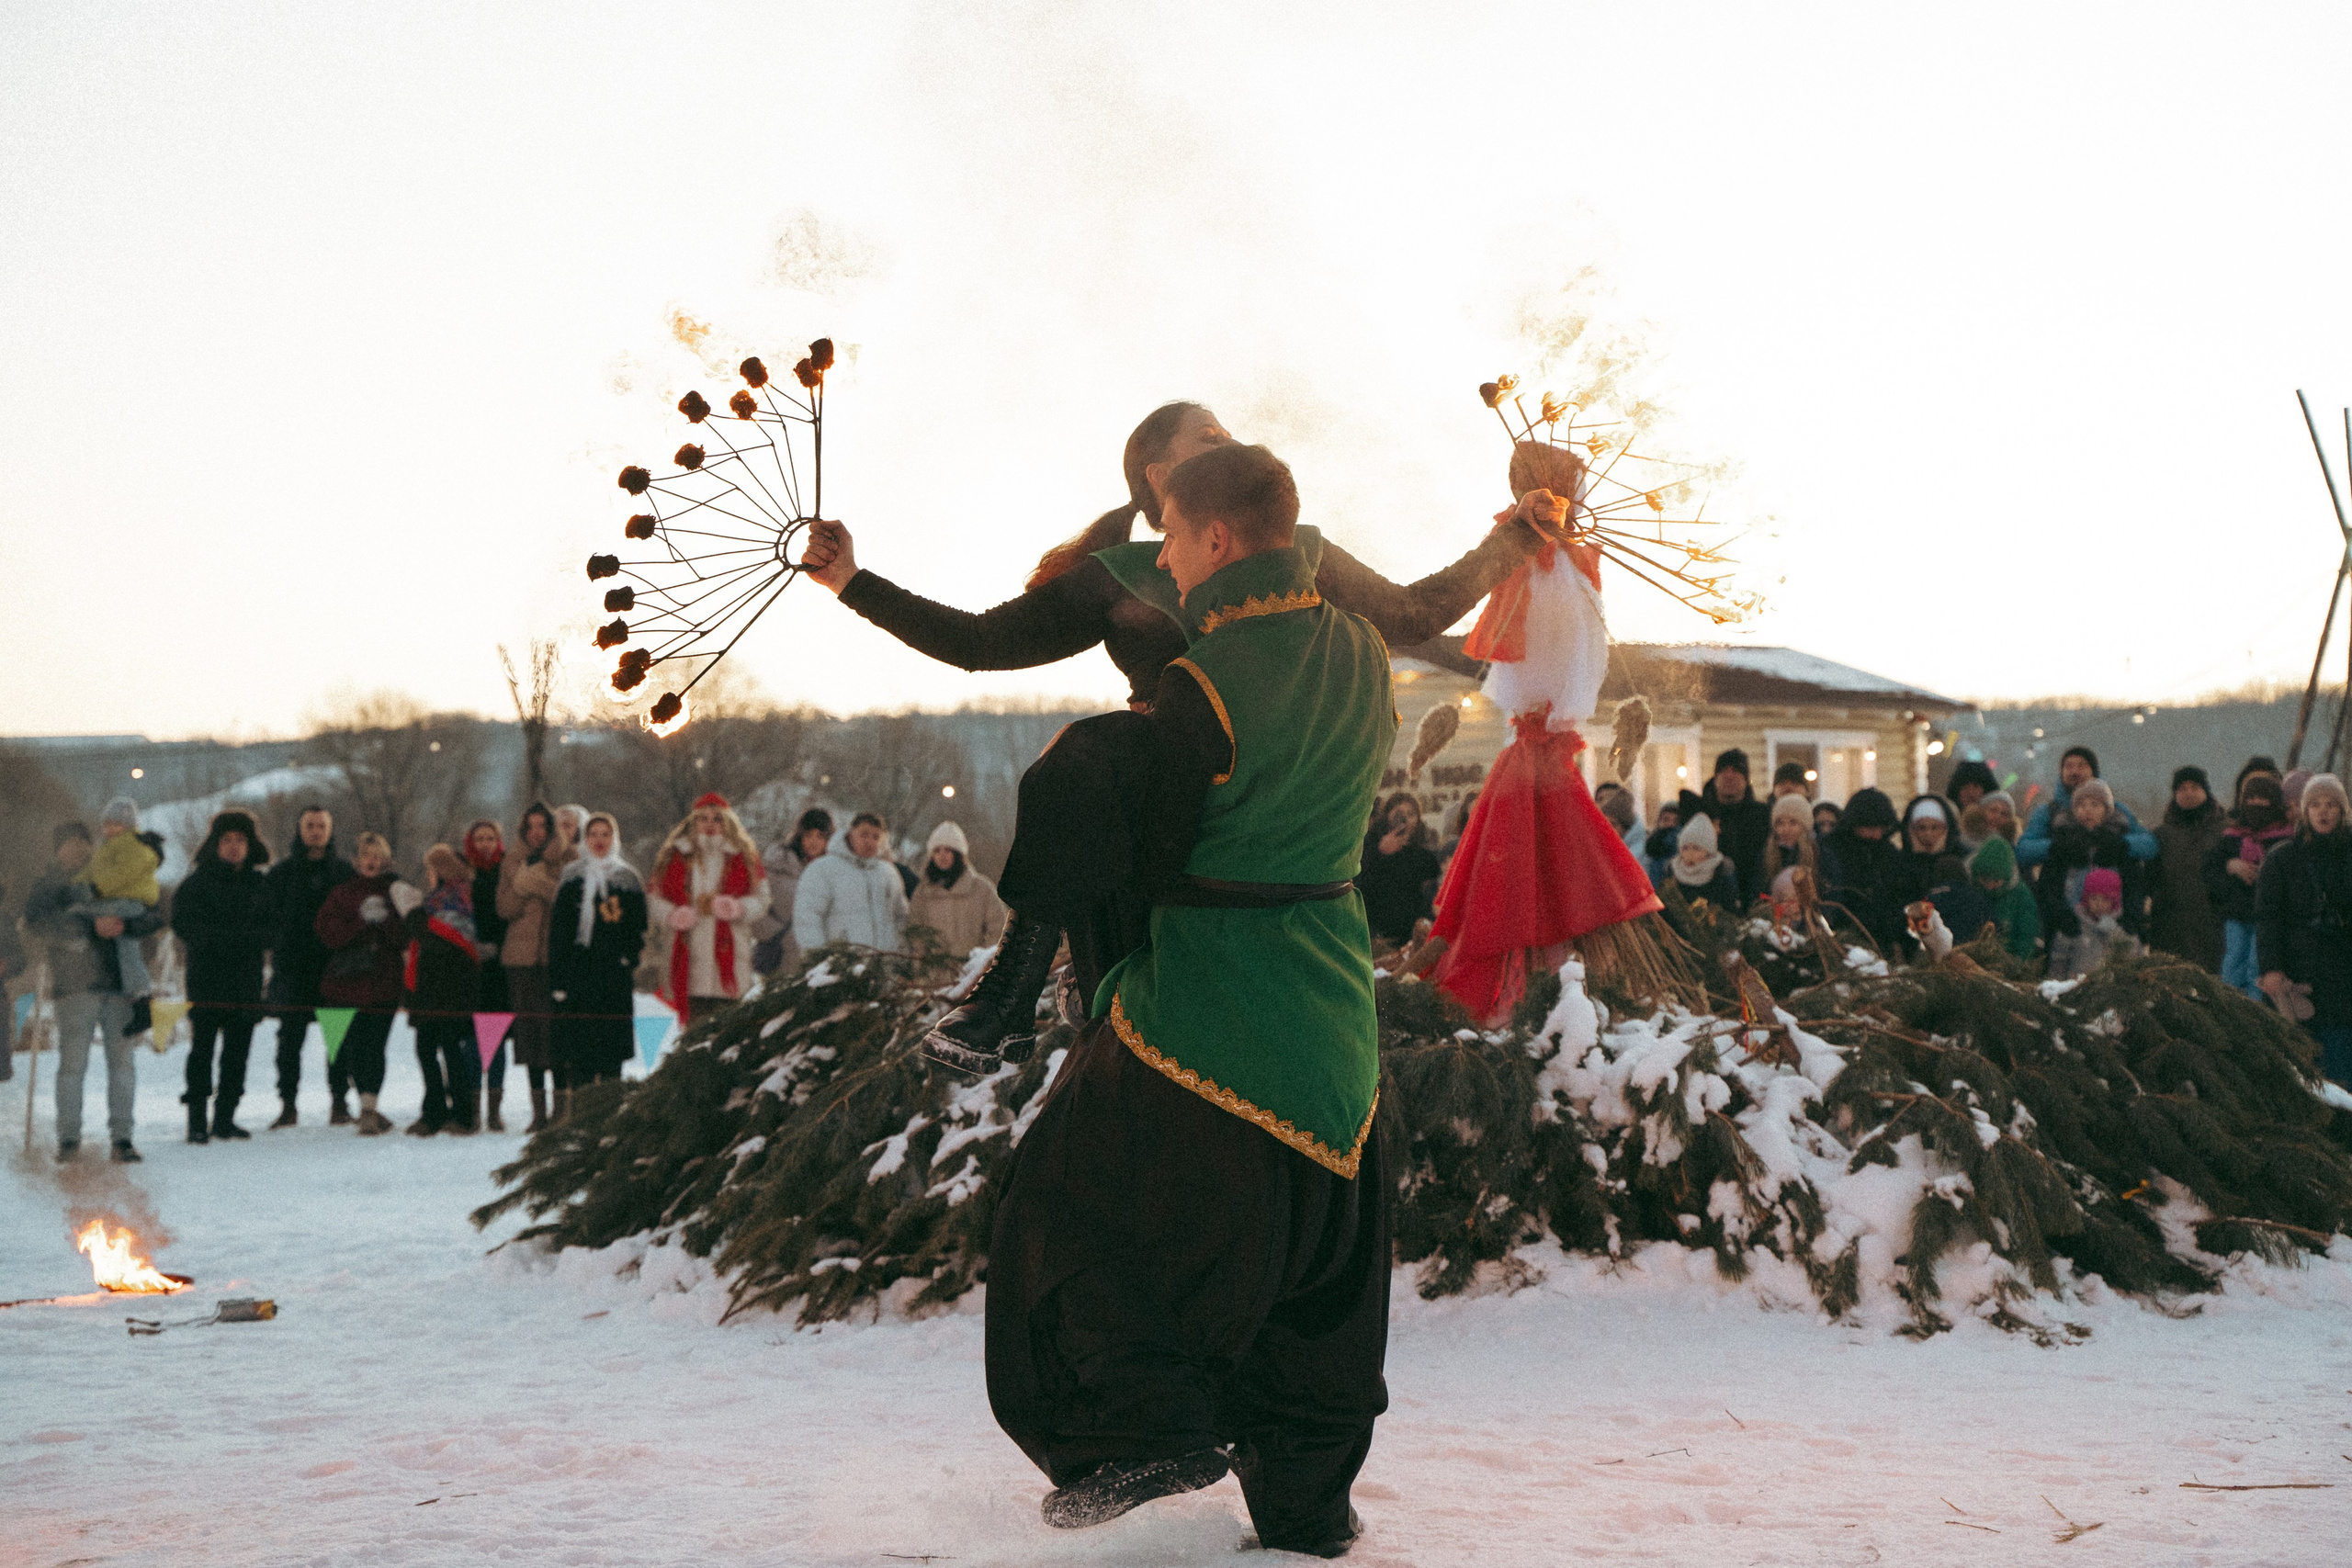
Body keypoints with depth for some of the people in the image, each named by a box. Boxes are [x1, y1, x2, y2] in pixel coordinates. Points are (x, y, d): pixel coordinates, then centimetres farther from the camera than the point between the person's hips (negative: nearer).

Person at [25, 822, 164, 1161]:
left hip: (118, 984, 2)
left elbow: (157, 914, 10)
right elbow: (36, 924, -9)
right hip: (74, 987, -2)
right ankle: (69, 1137, 2)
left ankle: (122, 1136, 0)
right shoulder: (49, 887, 11)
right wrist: (92, 927, -17)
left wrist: (125, 925, -12)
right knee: (73, 1062, -7)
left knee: (121, 1060, -3)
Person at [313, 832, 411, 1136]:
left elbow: (404, 940, 1)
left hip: (383, 984, -1)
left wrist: (387, 919, -16)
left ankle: (369, 1108, -13)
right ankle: (369, 1108, 14)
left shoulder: (395, 892, 10)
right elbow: (328, 934, -1)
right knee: (351, 1048, 0)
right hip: (344, 982, 1)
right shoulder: (342, 892, 12)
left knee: (373, 1045, -11)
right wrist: (363, 920, -12)